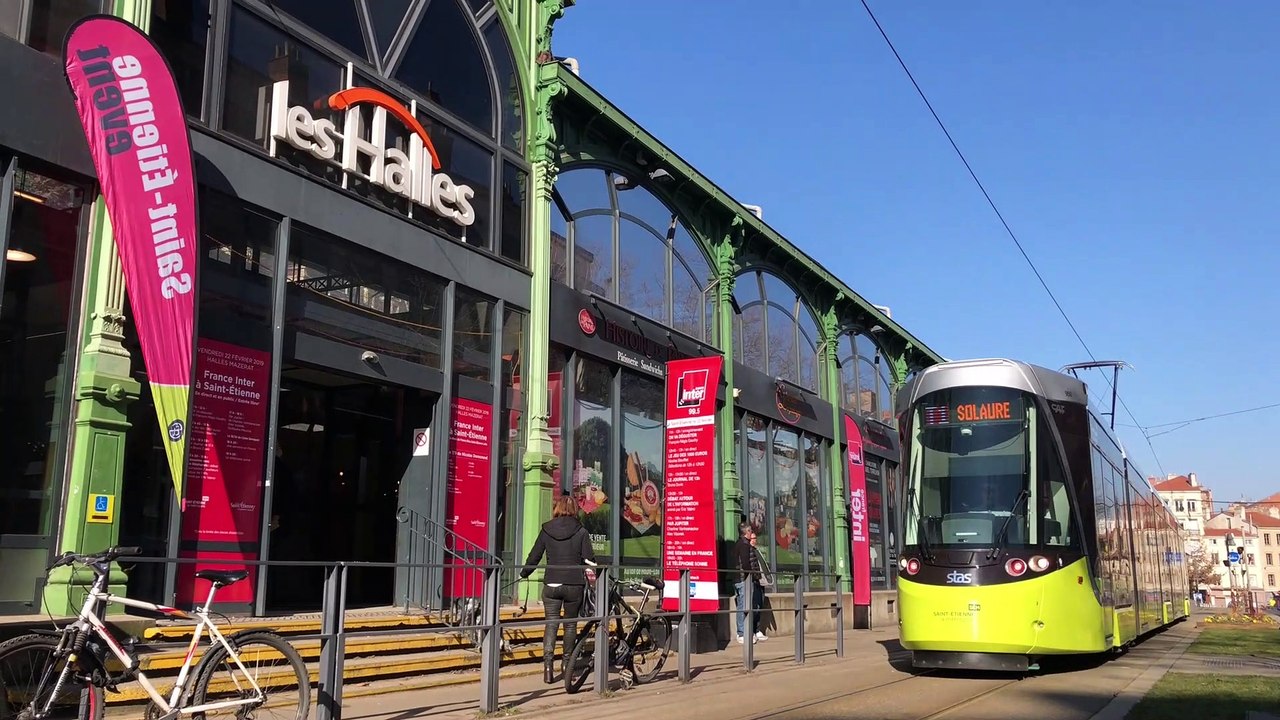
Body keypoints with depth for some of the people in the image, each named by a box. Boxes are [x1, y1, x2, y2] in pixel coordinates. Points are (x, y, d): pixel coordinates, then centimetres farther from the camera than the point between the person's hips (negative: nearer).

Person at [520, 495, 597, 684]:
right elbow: (589, 559, -3)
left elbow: (534, 556, 5)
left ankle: (547, 663, -13)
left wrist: (523, 574, 22)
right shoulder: (581, 532, -2)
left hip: (551, 584, 1)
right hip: (574, 585, 0)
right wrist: (591, 575, 18)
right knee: (570, 624, 14)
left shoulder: (546, 530, 2)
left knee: (551, 623, 4)